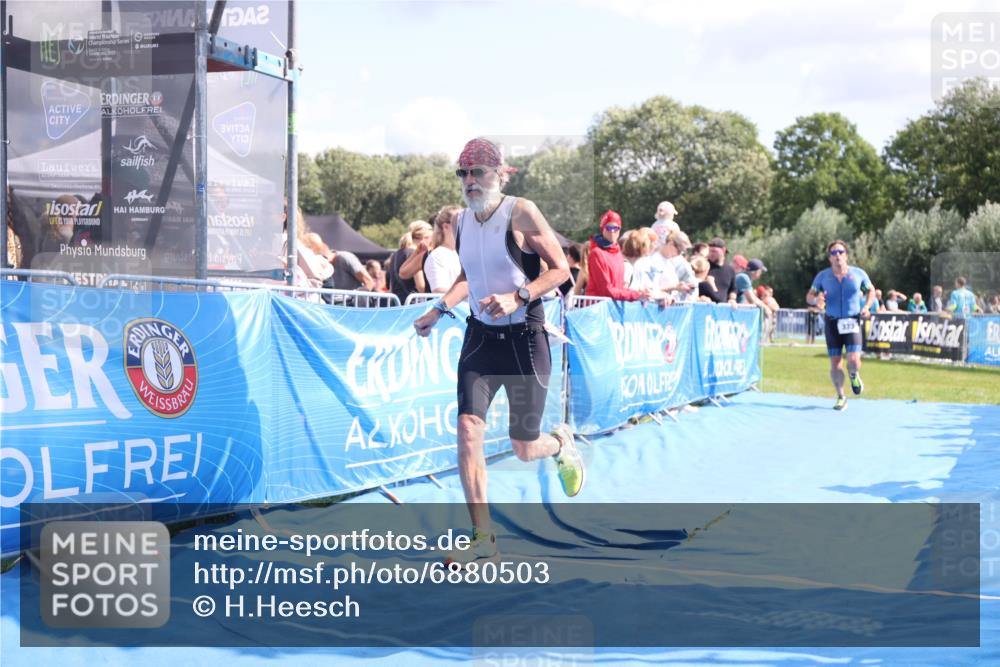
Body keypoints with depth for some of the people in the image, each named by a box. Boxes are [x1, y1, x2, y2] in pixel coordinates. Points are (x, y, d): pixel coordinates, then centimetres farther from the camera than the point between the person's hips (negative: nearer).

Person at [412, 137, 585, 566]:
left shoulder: (521, 213, -13)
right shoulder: (462, 221, 4)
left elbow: (560, 269, -12)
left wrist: (518, 297, -25)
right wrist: (439, 310, 10)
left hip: (525, 337, -4)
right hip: (480, 336, 4)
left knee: (524, 449, 4)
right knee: (467, 431, -12)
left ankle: (561, 443, 42)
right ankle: (483, 537, -4)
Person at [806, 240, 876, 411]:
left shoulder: (858, 274, 2)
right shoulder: (822, 276, 2)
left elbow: (871, 290, 16)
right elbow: (809, 296, 8)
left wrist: (867, 307, -1)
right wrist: (815, 299, -15)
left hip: (852, 322, -1)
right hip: (832, 323, 1)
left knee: (854, 361, -16)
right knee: (835, 363, 0)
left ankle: (854, 376, 22)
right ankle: (841, 397, 19)